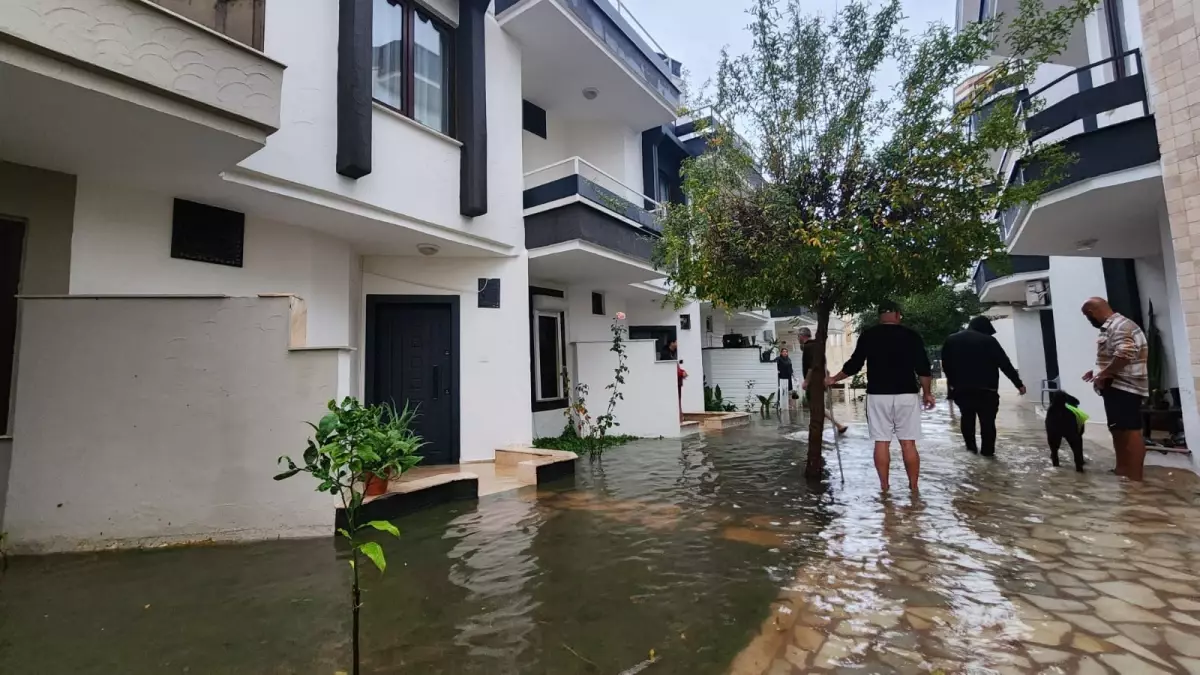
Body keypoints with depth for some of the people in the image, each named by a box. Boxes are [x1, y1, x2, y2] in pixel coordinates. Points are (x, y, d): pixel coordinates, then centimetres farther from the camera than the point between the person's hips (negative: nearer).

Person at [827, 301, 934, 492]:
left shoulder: (868, 335, 2)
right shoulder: (911, 335, 2)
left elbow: (854, 365, 2)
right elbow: (923, 368, -1)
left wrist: (834, 379, 15)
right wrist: (927, 393, 10)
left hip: (878, 395, 0)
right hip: (906, 394, 0)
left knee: (881, 442, 4)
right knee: (908, 443, 5)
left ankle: (884, 487, 8)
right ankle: (913, 487, 10)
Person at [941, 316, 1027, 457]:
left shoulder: (951, 340, 8)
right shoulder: (989, 341, -4)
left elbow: (946, 365, 13)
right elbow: (1005, 365, -3)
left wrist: (952, 381, 26)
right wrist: (1018, 384, 3)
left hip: (960, 388, 4)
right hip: (986, 389, -3)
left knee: (967, 416, 19)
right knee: (987, 420, 5)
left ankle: (971, 446, 21)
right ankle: (987, 451, 6)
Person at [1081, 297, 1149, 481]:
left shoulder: (1120, 325, -15)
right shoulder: (1111, 327, 18)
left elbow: (1125, 353, -29)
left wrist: (1104, 374, -21)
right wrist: (1098, 371, 18)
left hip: (1124, 387, -11)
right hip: (1117, 386, 11)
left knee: (1130, 431, -7)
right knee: (1118, 431, 15)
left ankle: (1135, 478, -4)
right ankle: (1121, 471, 23)